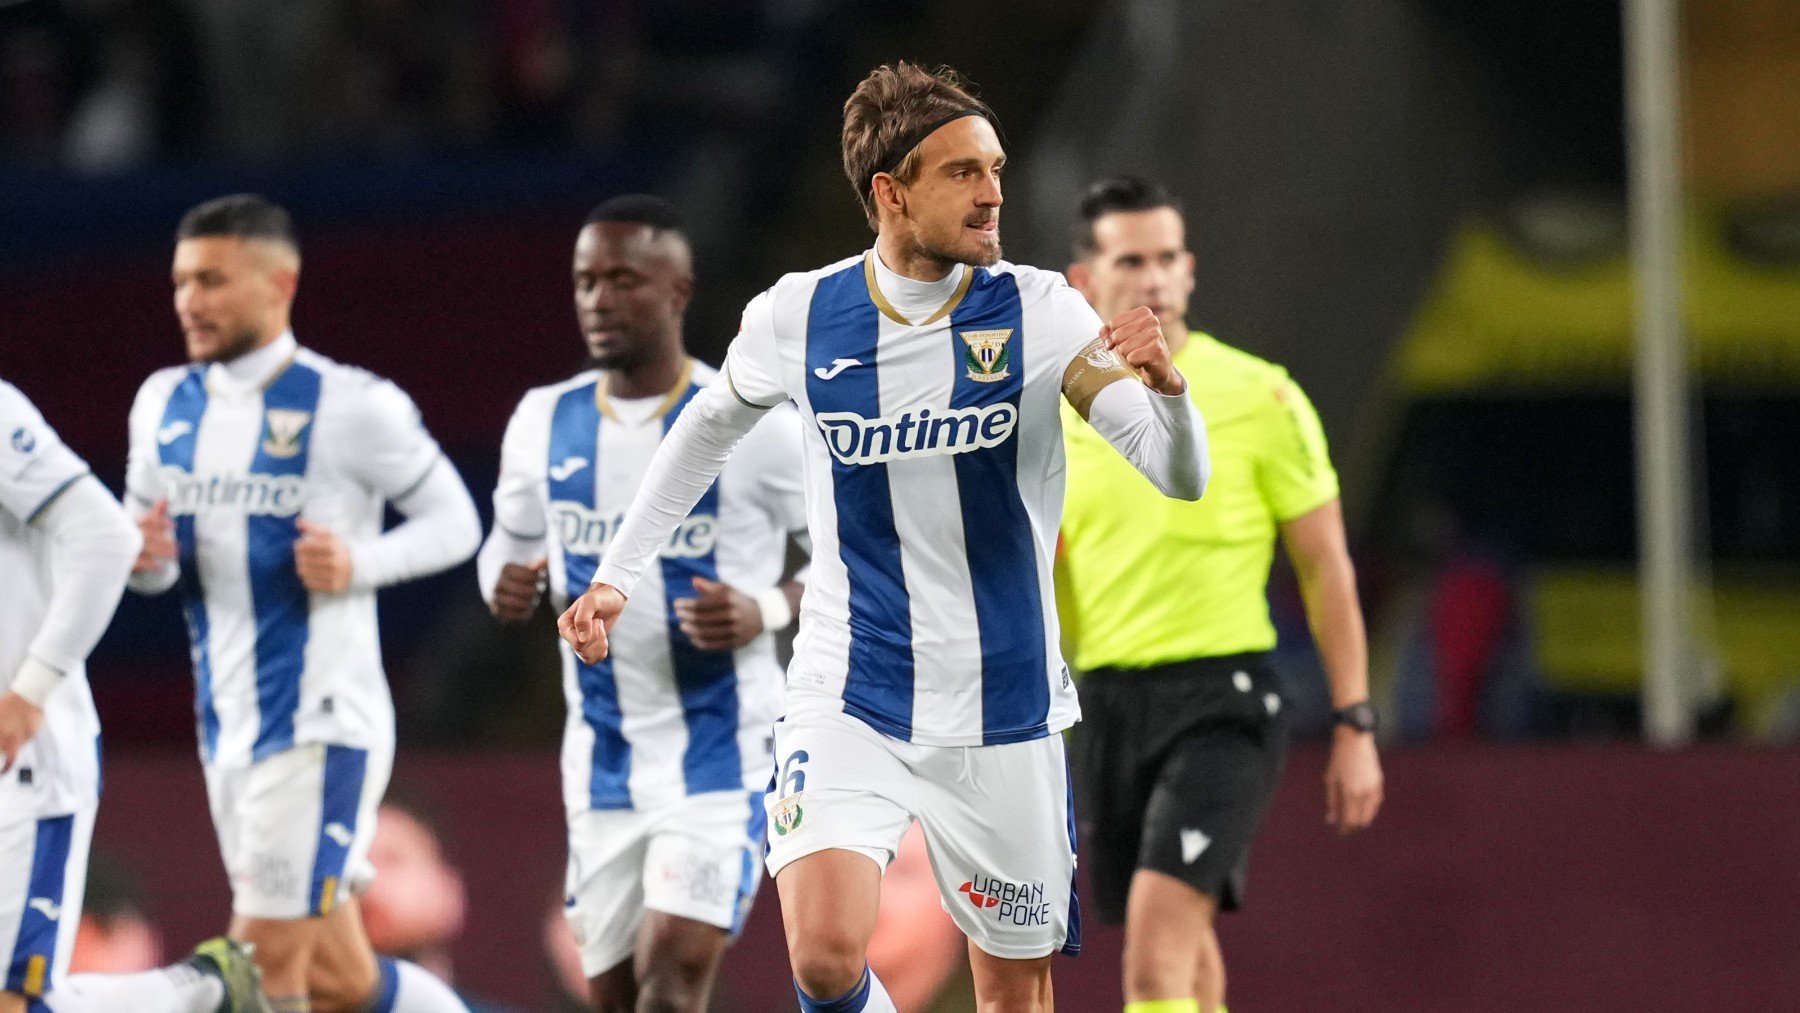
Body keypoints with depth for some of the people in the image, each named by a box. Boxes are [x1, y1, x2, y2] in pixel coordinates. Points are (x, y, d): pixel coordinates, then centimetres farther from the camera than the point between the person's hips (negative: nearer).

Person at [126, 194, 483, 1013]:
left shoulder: (352, 407, -10)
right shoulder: (165, 404, 9)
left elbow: (455, 522, -2)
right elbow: (150, 561, 17)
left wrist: (358, 565, -20)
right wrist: (144, 558, -7)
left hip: (320, 724, -7)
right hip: (227, 727, 7)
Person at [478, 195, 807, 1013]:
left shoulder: (755, 426, -10)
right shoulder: (545, 423, 4)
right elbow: (510, 541, 18)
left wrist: (769, 612, -20)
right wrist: (507, 587, -7)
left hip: (718, 756, -6)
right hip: (602, 757, 6)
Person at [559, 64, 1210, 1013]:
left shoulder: (1039, 312, -9)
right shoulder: (798, 317, -5)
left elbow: (1180, 475, -16)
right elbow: (710, 425, 17)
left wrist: (1164, 387, -38)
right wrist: (617, 572, 15)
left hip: (1003, 714, 0)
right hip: (847, 708, 0)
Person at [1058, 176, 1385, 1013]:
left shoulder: (1257, 396, -4)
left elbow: (1326, 567, 0)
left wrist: (1354, 728, -3)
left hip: (1219, 698, -5)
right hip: (1104, 700, 5)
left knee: (1157, 938, -20)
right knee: (1181, 944, 12)